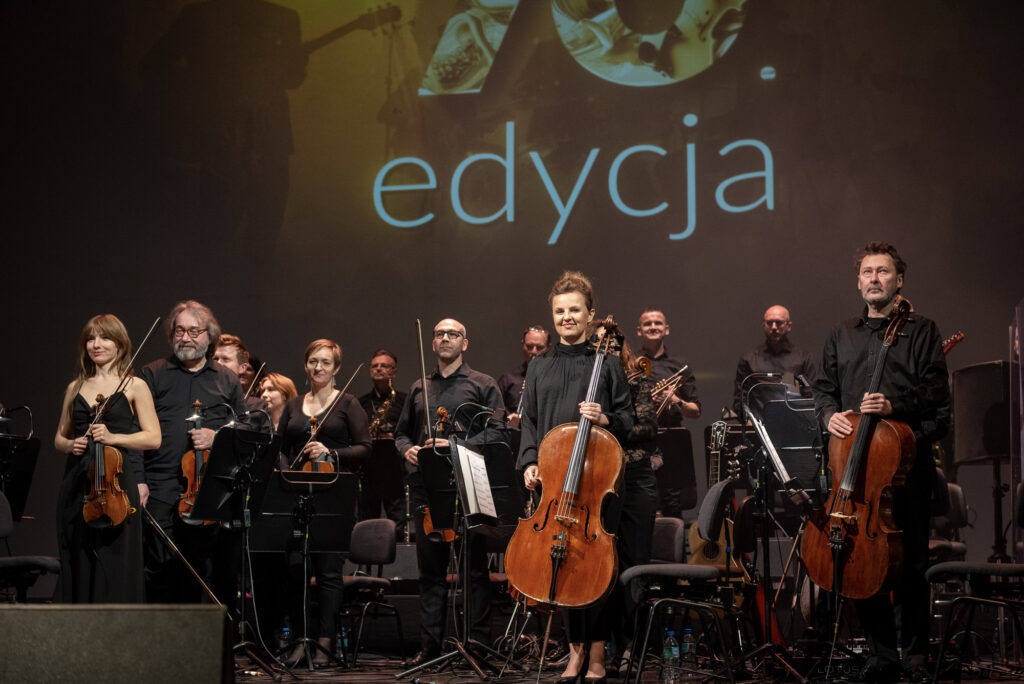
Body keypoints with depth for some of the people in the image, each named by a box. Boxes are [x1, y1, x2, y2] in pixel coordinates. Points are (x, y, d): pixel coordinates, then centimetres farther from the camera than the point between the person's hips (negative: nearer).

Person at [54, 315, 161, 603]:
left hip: (117, 483, -4)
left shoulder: (134, 387, 3)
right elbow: (60, 436, 22)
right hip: (77, 484, 4)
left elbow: (153, 438, -4)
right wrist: (69, 445, -1)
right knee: (78, 566, 3)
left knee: (115, 566, -6)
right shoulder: (75, 388, 15)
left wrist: (113, 437, -18)